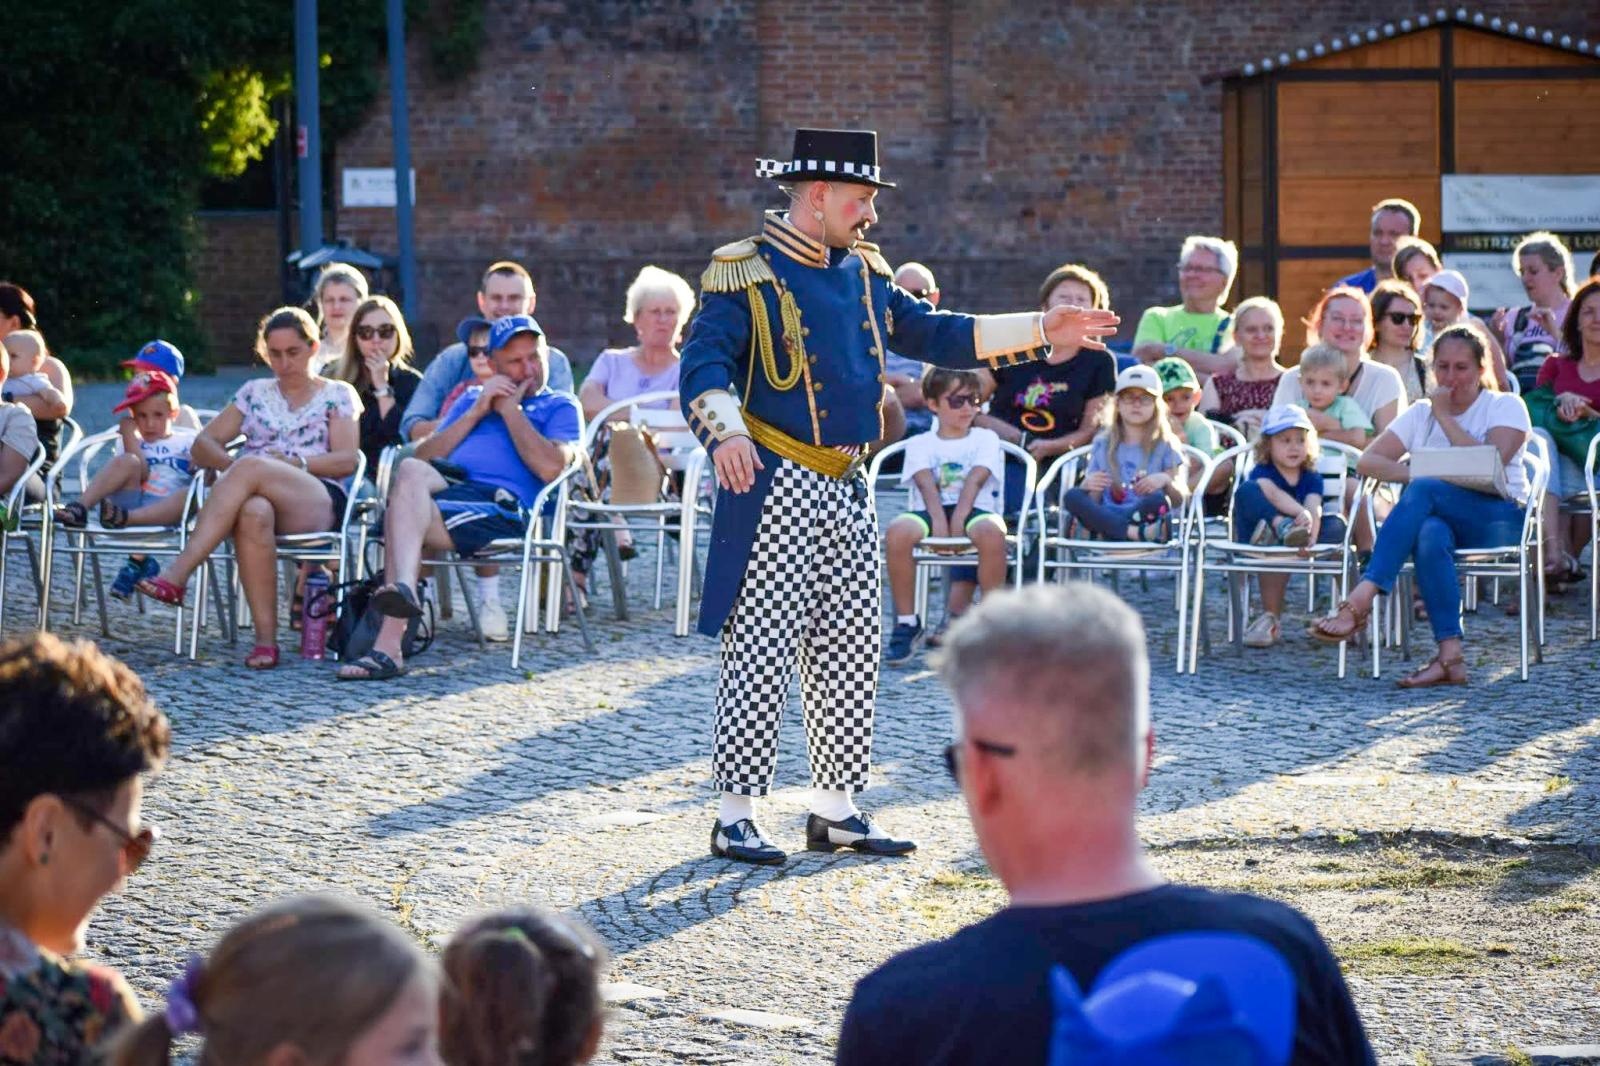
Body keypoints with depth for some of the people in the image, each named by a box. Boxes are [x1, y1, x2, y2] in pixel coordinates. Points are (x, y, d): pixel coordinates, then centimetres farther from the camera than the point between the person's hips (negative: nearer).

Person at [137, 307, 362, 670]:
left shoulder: (338, 394, 18)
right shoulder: (255, 393, 26)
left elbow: (347, 460, 3)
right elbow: (203, 445, 18)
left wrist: (295, 462, -12)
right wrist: (230, 464, -4)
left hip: (322, 501, -2)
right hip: (259, 494, 2)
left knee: (251, 467, -36)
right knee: (254, 513, -41)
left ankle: (177, 575, -44)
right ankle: (265, 639, -42)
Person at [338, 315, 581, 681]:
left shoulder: (560, 406, 21)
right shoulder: (472, 397, 35)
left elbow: (551, 467, -1)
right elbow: (423, 456, 21)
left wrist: (510, 410, 7)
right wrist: (477, 412, 11)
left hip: (501, 504, -4)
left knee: (402, 513, -31)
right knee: (411, 472, -34)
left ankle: (387, 648, -45)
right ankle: (403, 589, -51)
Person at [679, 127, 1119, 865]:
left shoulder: (865, 274, 15)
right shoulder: (746, 274, -9)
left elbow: (930, 334, 22)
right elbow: (704, 365, -18)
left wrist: (1042, 331, 16)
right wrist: (727, 435, -38)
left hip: (847, 493, 8)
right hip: (777, 491, -8)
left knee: (850, 655, 10)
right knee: (761, 652, -7)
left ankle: (834, 809, 18)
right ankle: (734, 817, -2)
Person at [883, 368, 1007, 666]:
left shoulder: (985, 438, 17)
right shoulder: (920, 444, 17)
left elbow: (975, 480, -1)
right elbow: (927, 483, -2)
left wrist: (958, 519, -18)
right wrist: (938, 520, -21)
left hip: (975, 509, -1)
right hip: (933, 510, 1)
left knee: (991, 531, -38)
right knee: (898, 532, -33)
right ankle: (907, 623, -18)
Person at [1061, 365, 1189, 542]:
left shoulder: (1165, 446, 13)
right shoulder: (1103, 445, 19)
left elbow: (1179, 500, 4)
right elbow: (1092, 501, 13)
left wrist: (1166, 481, -18)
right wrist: (1087, 486, -10)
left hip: (1145, 518, -3)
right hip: (1107, 518, 3)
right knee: (1072, 496, -28)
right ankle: (1138, 533, -42)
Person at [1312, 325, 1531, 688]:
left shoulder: (1505, 407, 8)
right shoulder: (1421, 414, 20)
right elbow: (1368, 461, 9)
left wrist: (1445, 417, -6)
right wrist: (1415, 473, -11)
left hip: (1499, 518, -3)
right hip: (1440, 518, 3)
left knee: (1423, 492, -32)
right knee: (1430, 537, -37)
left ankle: (1361, 600, -43)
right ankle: (1450, 657, -45)